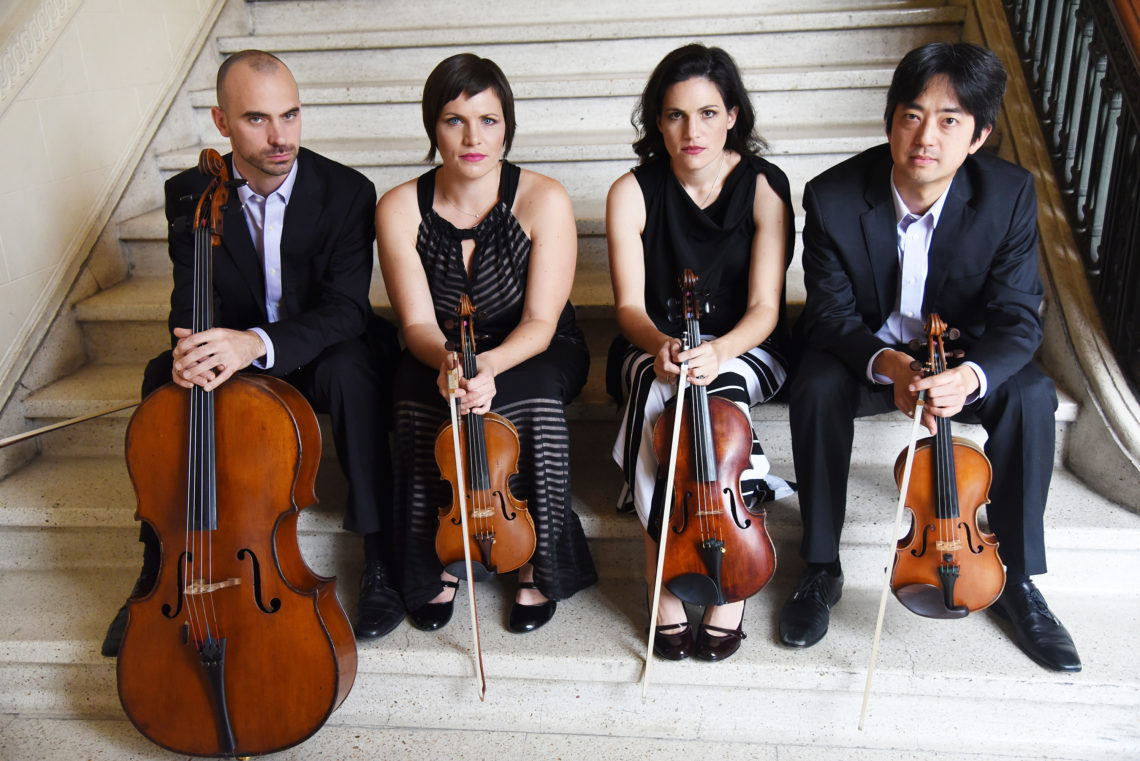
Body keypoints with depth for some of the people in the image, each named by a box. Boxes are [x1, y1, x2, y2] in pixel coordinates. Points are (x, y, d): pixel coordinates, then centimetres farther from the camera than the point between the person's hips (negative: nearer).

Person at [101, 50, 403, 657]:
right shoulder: (190, 195, -7)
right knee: (163, 382, -27)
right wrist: (190, 350, -35)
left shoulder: (346, 192, -15)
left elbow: (346, 309, -23)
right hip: (228, 359, 3)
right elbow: (190, 303, -8)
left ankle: (380, 558, -23)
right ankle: (159, 570, -11)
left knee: (350, 371, -36)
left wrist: (259, 343, -42)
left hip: (317, 354, -2)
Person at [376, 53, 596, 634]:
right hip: (439, 355, 2)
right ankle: (438, 563, -8)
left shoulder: (544, 201, -17)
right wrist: (447, 361, -37)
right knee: (423, 407, -32)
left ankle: (537, 565, -12)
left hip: (531, 357, -1)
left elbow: (540, 323, -18)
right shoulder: (399, 209, -11)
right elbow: (417, 323, -13)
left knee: (527, 405, -35)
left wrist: (488, 364, -39)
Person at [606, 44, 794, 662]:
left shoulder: (764, 186, -8)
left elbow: (764, 308, -14)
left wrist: (717, 351, -35)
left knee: (719, 397, -34)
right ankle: (664, 583, -23)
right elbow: (630, 307, -10)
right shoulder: (632, 193, -6)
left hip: (741, 350, 0)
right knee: (655, 393, -34)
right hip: (654, 348, 1)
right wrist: (660, 346, -33)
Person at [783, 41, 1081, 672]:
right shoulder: (834, 197, -20)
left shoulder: (1010, 196, -18)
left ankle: (1015, 576, -6)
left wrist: (971, 375, -39)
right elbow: (831, 313, -15)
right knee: (817, 390, -31)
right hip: (865, 351, -1)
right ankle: (822, 568, -12)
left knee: (1031, 395, -26)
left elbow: (1017, 320, -16)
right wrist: (888, 364, -36)